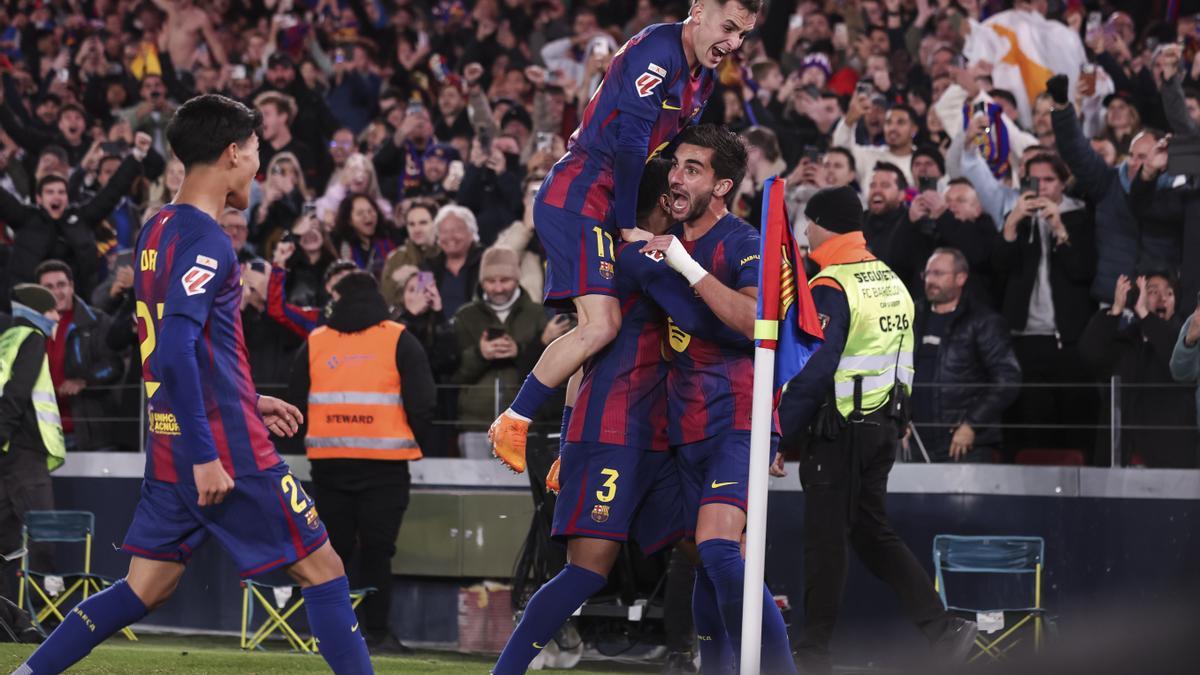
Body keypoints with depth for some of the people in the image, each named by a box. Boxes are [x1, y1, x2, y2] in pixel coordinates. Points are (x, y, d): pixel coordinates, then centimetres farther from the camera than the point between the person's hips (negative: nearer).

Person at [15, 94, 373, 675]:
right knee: (322, 570, 0)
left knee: (144, 590, 12)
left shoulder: (156, 231, 13)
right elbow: (175, 354, -24)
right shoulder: (205, 241, -16)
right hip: (226, 449, -9)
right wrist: (204, 456, -24)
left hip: (170, 448, 9)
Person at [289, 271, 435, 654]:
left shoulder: (315, 343, 9)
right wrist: (417, 446, 10)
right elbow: (422, 405, -5)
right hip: (385, 464, -2)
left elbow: (296, 405, 13)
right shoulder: (400, 342, 0)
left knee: (332, 548, 10)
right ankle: (376, 633, -3)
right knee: (377, 550, 0)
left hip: (328, 463, 2)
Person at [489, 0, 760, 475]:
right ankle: (511, 425, -8)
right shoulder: (657, 50, -17)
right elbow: (629, 142, -22)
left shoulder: (702, 76, 14)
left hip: (605, 206, 10)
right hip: (576, 199, -10)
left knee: (602, 328, 10)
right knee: (600, 325, -20)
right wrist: (628, 227, -17)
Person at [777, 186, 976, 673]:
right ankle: (942, 629, 5)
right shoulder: (892, 282, 13)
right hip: (885, 426, 8)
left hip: (839, 429, -8)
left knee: (824, 538, -1)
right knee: (871, 531, 14)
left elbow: (814, 370, -21)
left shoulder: (829, 289, -14)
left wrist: (778, 434, -17)